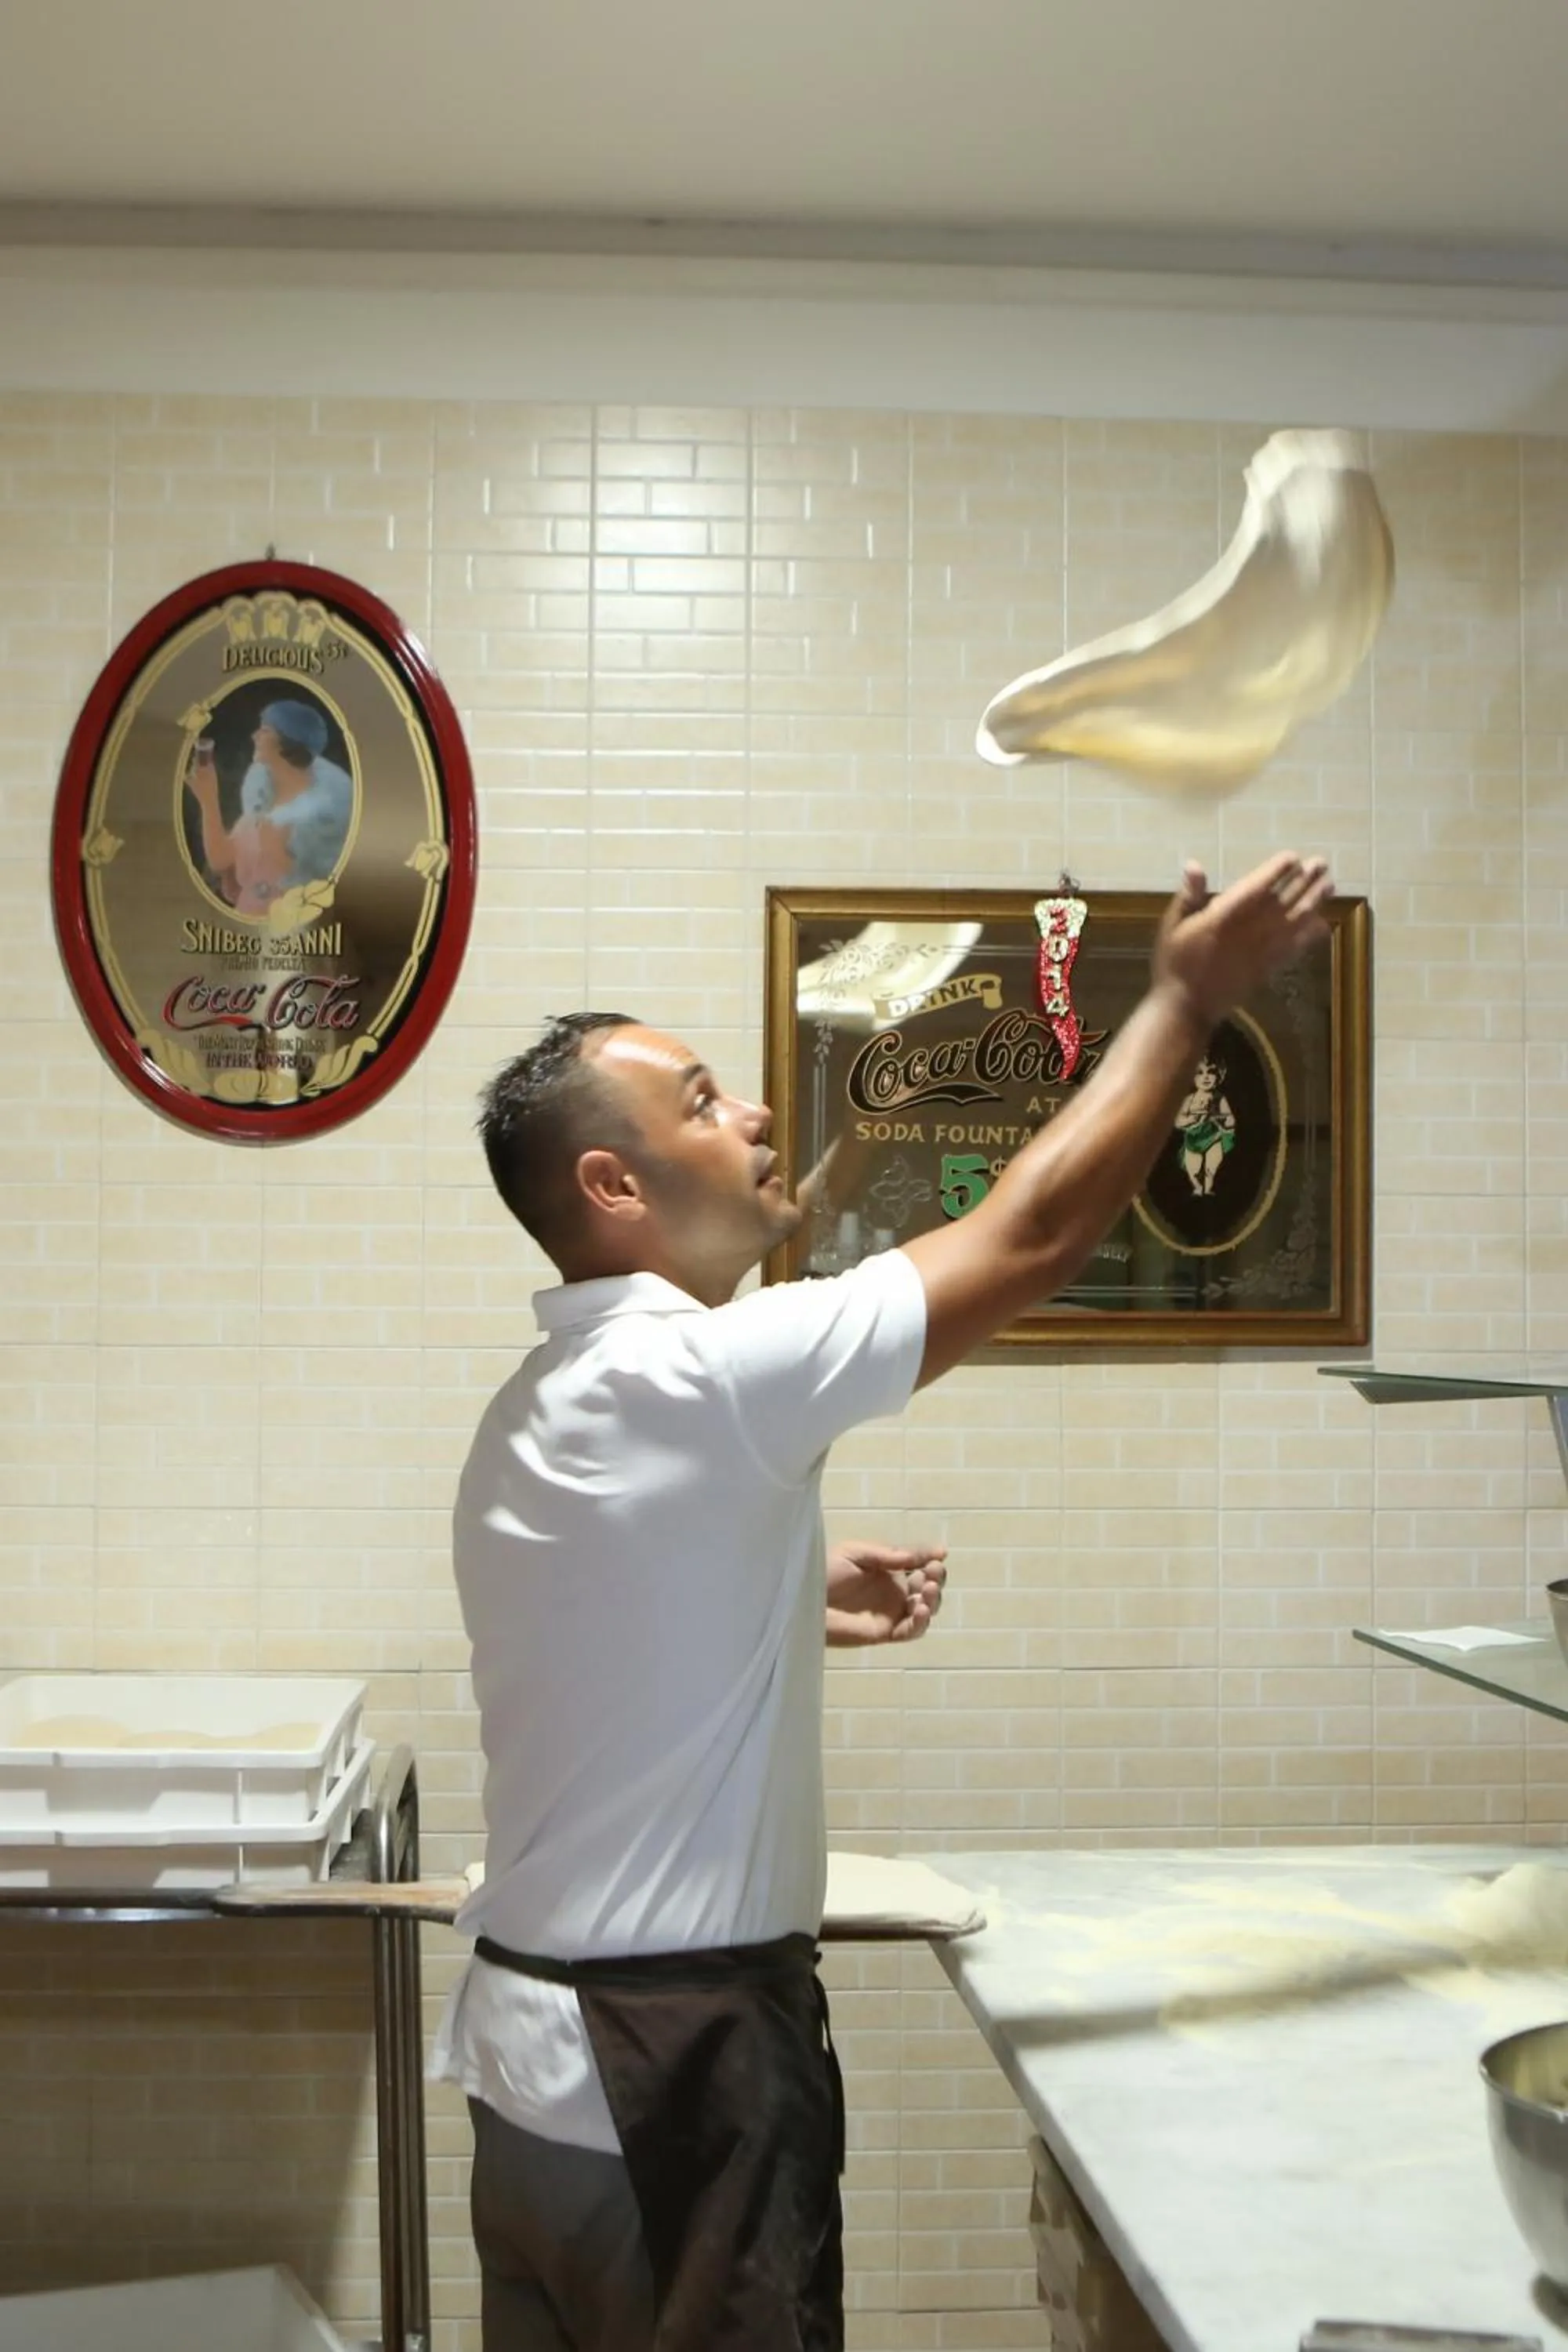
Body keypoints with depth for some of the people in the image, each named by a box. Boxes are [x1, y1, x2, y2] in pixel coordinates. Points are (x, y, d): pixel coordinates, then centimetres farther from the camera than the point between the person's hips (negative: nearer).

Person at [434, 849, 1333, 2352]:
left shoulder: (541, 1416, 7)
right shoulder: (691, 1379, -22)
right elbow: (1030, 1237, -18)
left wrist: (795, 1605, 14)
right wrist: (1188, 998, -8)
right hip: (672, 2059, -9)